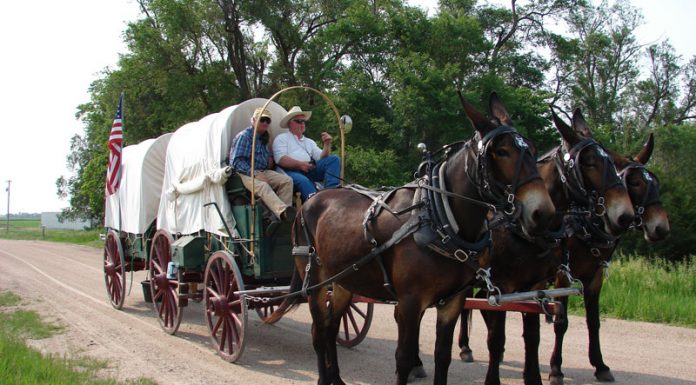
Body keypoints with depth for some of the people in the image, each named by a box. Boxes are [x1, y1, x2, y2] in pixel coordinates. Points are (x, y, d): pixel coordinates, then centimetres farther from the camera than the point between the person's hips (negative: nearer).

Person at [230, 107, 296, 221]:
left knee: (287, 180, -17)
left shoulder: (263, 138, 20)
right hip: (245, 173, -8)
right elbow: (236, 161, -12)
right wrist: (254, 173, -21)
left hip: (263, 172, 8)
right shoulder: (244, 136, -5)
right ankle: (284, 212, -62)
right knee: (262, 186, -38)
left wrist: (270, 159, 14)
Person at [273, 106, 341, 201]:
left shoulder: (309, 142, 32)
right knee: (303, 181, -39)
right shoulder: (282, 138, 14)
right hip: (291, 171, -6)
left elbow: (322, 157, 19)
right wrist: (300, 164, -16)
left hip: (309, 170, 6)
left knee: (334, 159, -12)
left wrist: (327, 145, 2)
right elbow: (280, 159, -4)